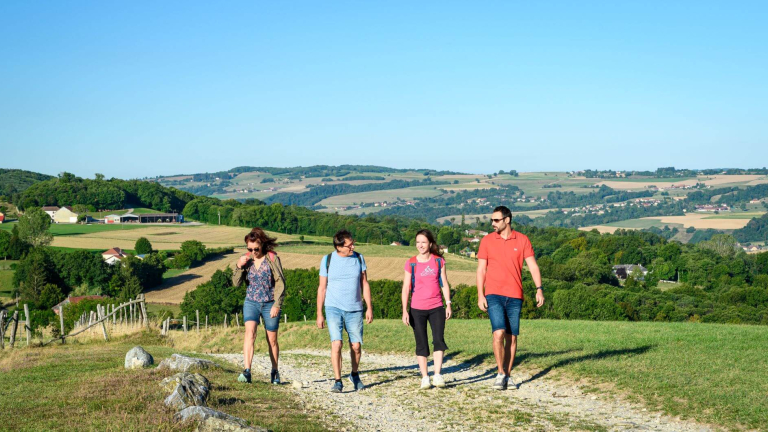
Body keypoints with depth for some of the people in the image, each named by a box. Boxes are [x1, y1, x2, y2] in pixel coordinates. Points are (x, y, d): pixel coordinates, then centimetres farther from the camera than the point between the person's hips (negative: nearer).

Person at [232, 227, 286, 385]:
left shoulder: (272, 258, -8)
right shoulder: (247, 259, 2)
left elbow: (280, 283, -8)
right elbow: (236, 283, 2)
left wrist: (277, 305, -13)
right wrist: (239, 267, -14)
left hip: (270, 304, -2)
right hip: (251, 302, 2)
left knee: (272, 340, 8)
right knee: (250, 332, -20)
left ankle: (275, 371, 27)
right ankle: (247, 371, -29)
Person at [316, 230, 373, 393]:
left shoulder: (359, 258, 4)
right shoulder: (327, 260, -2)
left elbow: (364, 284, 10)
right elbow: (322, 288, 3)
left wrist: (369, 307, 4)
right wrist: (319, 314, 2)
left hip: (355, 309, 2)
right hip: (334, 308, -2)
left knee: (356, 346, 6)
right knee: (336, 344, -15)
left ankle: (355, 375, 30)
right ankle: (337, 381, -11)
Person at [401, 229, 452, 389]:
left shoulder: (439, 261, 4)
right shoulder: (411, 263, -1)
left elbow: (444, 284, 8)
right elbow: (406, 288, -1)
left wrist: (448, 304, 2)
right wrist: (404, 311, -6)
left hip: (436, 307, 1)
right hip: (417, 309, -1)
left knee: (439, 339, -12)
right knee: (421, 344, 3)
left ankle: (437, 375, -8)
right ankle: (425, 378, 9)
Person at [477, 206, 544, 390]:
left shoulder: (522, 240, 4)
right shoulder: (487, 241, 4)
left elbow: (532, 266, 2)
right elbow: (481, 269, 4)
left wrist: (539, 289, -9)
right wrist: (480, 295, -3)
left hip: (515, 296, 1)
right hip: (494, 295, -1)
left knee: (512, 337, 5)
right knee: (499, 333, -15)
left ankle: (508, 375, 14)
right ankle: (501, 374, -7)